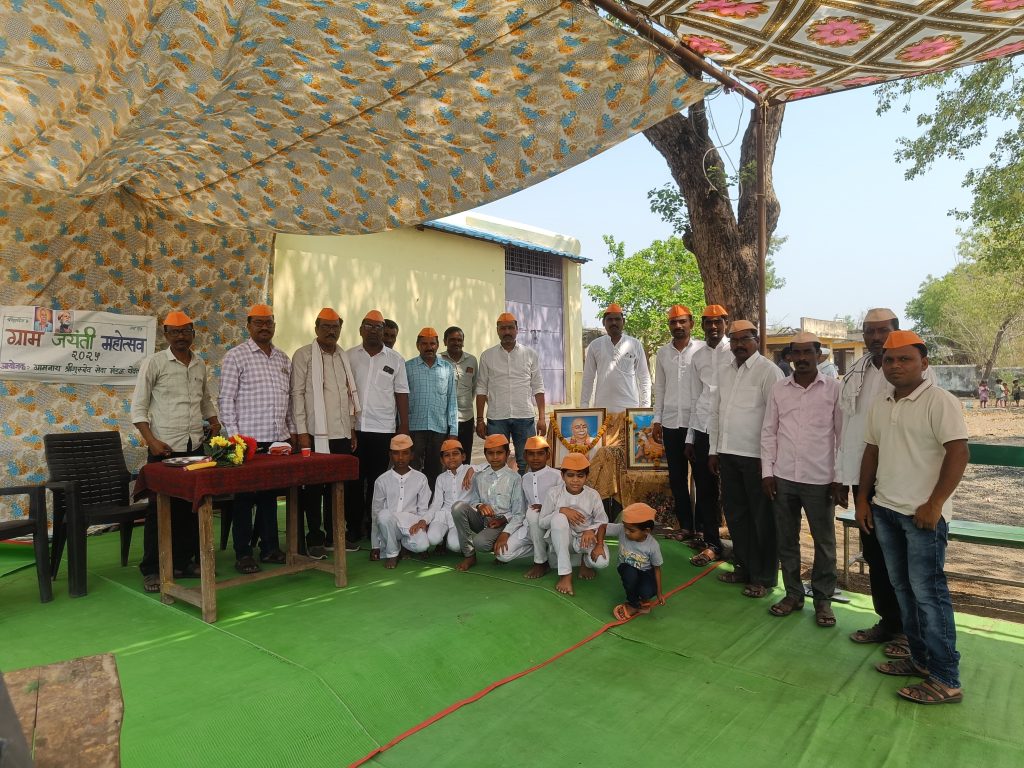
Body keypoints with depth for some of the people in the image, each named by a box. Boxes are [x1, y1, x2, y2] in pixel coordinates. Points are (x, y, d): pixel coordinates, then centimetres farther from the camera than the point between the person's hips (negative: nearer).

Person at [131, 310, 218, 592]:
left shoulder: (200, 365, 11)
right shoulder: (153, 363, -4)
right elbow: (138, 407, -5)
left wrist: (215, 422, 7)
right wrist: (152, 441, -14)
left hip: (195, 447, 5)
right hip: (165, 449, -5)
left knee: (190, 508, 10)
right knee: (159, 510, 1)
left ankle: (183, 561, 22)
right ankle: (151, 570, 12)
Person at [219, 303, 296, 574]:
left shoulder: (283, 358, 13)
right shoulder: (235, 356, -4)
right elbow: (226, 400, -7)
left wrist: (292, 430, 13)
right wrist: (234, 436, -12)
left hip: (279, 439, 5)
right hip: (249, 440, -5)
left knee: (271, 494, 13)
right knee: (245, 496, 3)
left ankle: (270, 546, 23)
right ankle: (243, 554, 12)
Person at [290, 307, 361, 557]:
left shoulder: (344, 356, 14)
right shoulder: (303, 355, -2)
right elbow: (297, 394, -6)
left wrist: (352, 429, 13)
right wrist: (302, 432, -11)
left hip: (343, 434, 5)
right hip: (316, 433, -5)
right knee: (314, 488, 3)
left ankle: (334, 534, 21)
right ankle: (315, 538, 13)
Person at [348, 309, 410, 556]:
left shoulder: (395, 359, 4)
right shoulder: (349, 357, 6)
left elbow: (401, 395, 3)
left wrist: (404, 428, -1)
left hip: (383, 429, -1)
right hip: (354, 428, 1)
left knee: (378, 481, 2)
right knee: (355, 479, 7)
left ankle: (376, 534, 9)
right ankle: (356, 527, 22)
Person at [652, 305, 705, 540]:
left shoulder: (702, 349, -2)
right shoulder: (662, 353, 10)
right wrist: (657, 419, 9)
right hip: (671, 423, 4)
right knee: (677, 478, 9)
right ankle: (685, 525, 20)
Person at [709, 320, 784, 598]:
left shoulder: (768, 371, -10)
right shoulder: (724, 370, 11)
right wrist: (713, 449, 14)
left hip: (757, 456, -6)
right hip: (728, 454, 7)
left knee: (763, 518, 6)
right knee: (735, 513, 15)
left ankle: (764, 577, 19)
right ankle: (744, 567, 31)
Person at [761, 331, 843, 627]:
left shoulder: (834, 388, -3)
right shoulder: (778, 388, 4)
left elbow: (843, 435, -1)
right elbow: (768, 432, 7)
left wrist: (840, 477, -4)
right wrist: (767, 472, 2)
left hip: (820, 479, -2)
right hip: (783, 477, 3)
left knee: (824, 542, 8)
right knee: (786, 539, 12)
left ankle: (823, 599, 24)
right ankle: (793, 593, 27)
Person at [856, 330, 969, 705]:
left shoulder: (940, 402, -11)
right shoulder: (880, 406, 10)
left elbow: (958, 453, -16)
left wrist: (934, 505, -19)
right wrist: (863, 499, 13)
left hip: (923, 514, -7)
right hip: (884, 510, 7)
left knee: (928, 591, -3)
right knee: (902, 587, 14)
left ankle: (945, 680, 7)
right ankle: (921, 658, 27)